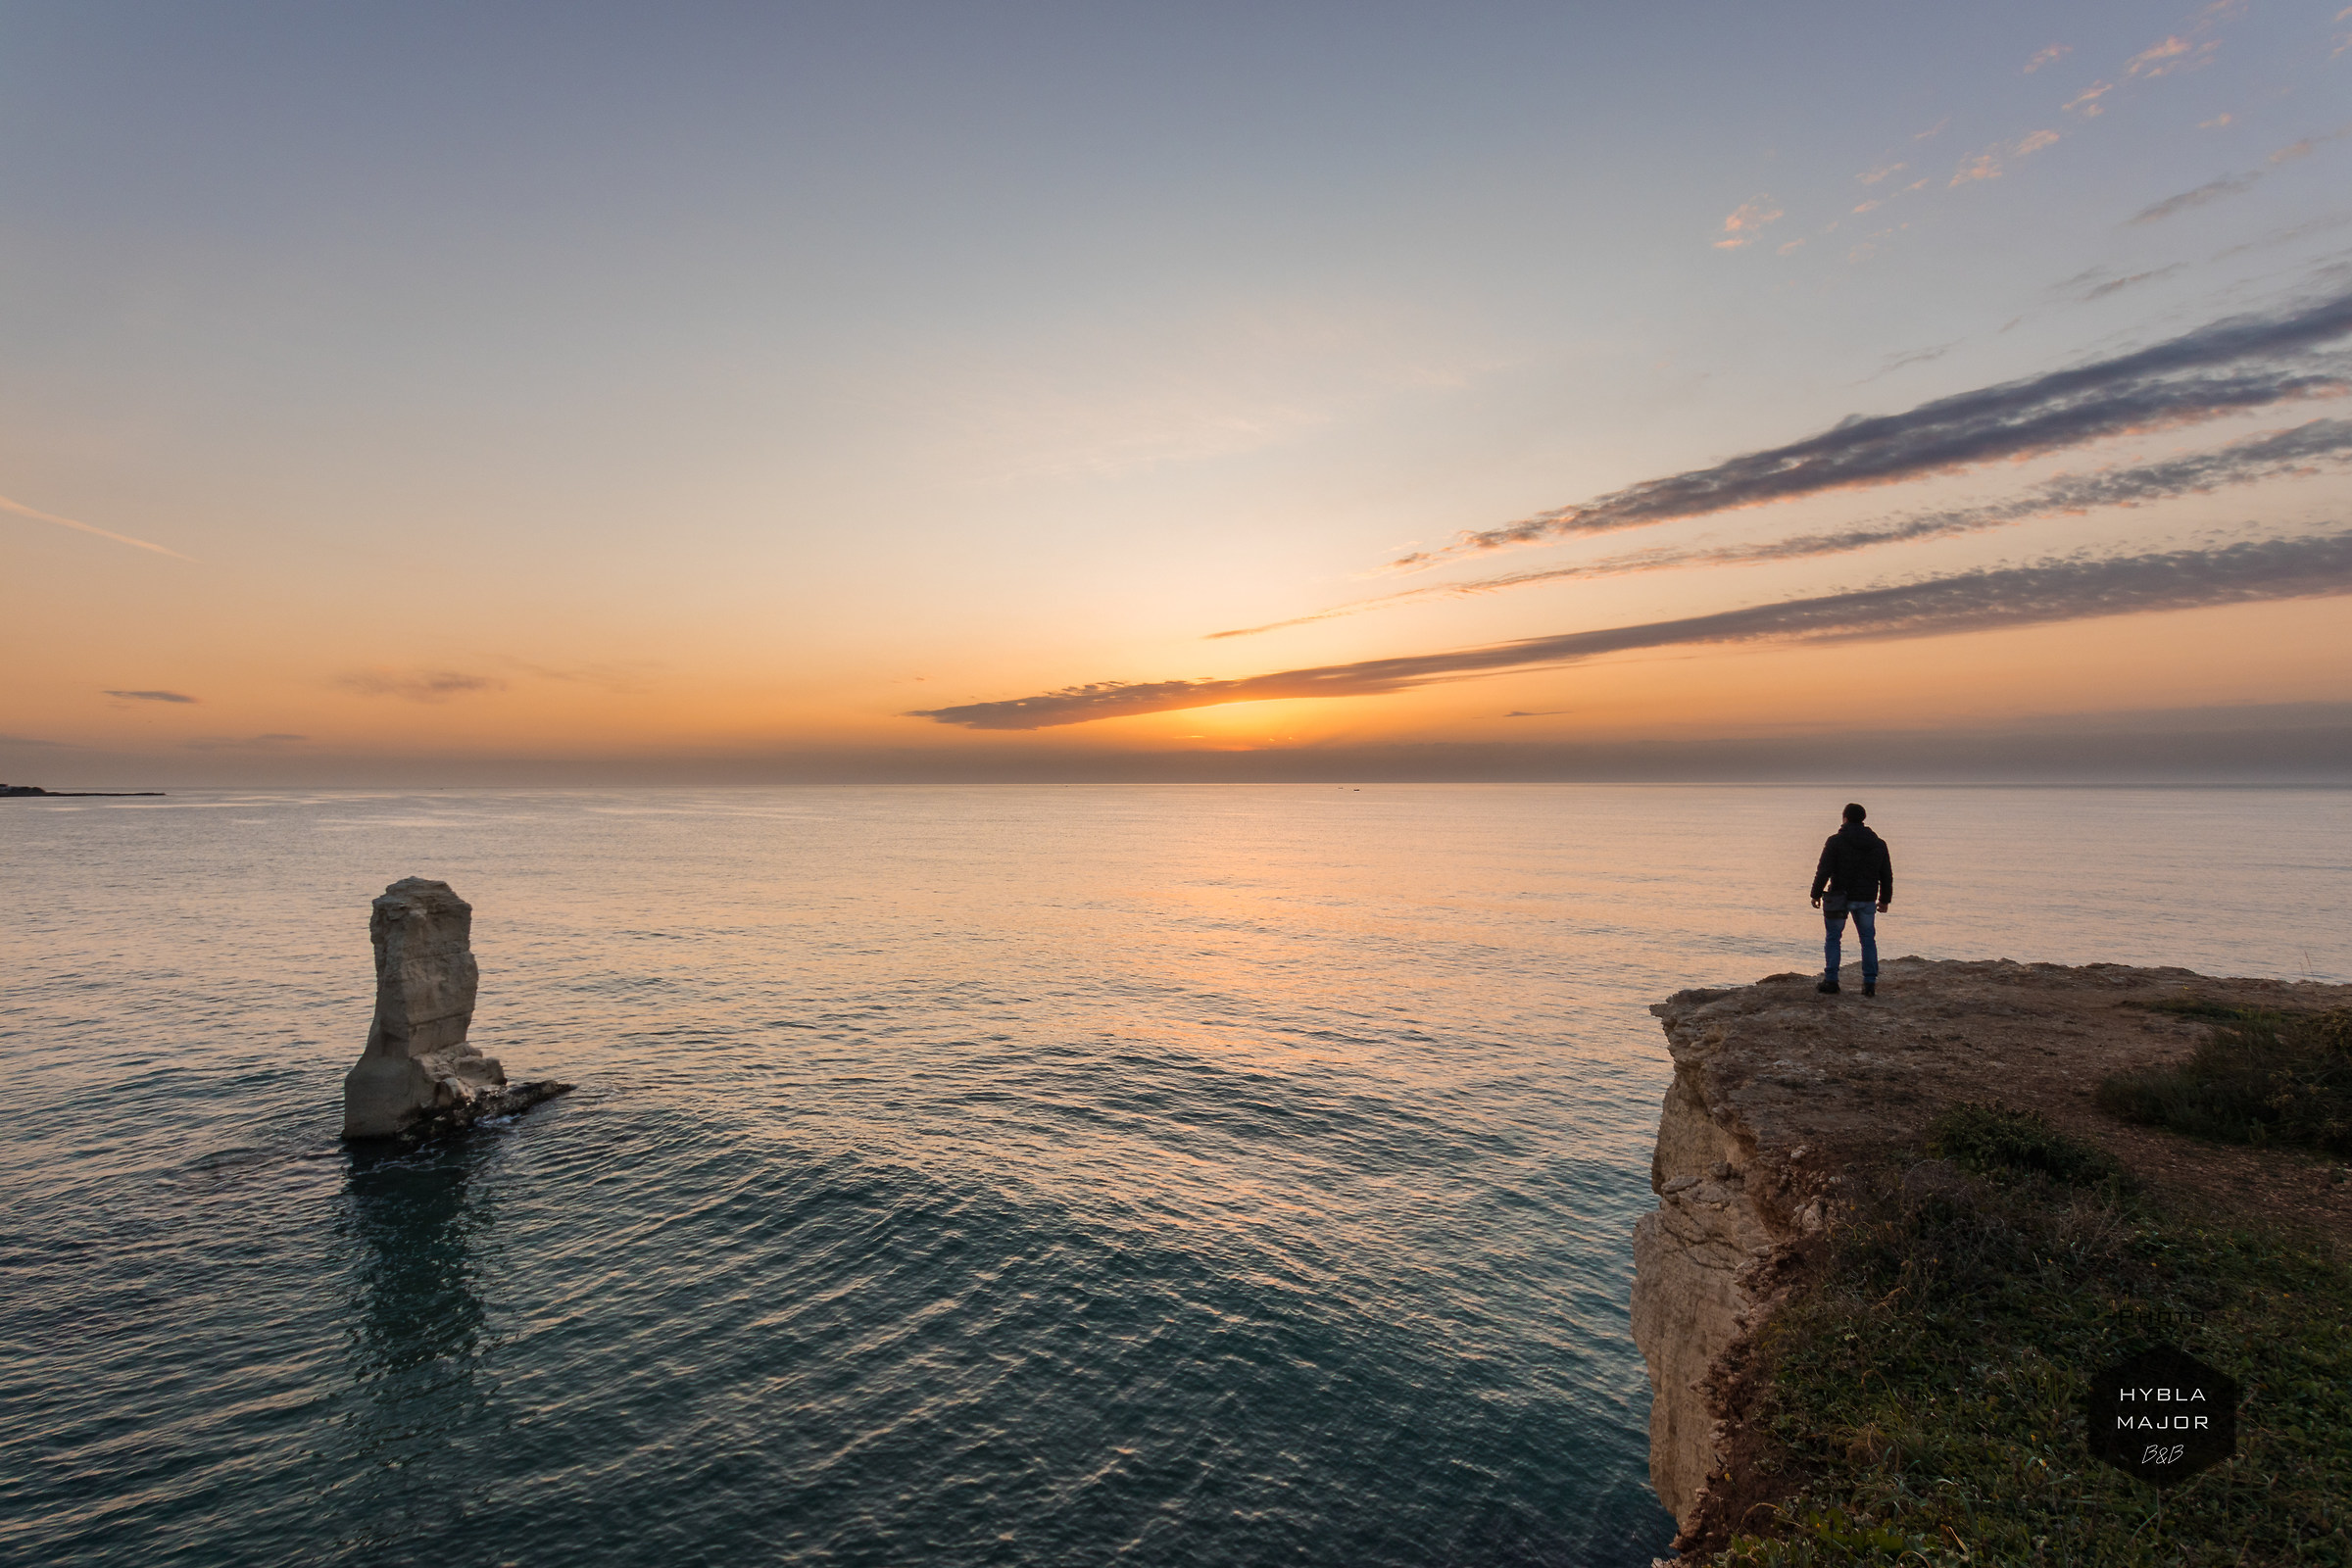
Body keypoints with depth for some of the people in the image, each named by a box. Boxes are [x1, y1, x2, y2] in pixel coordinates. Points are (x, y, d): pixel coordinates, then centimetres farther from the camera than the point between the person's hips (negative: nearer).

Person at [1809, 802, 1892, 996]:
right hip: (1867, 899, 4)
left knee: (1832, 938, 6)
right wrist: (1885, 900, 19)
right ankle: (1869, 984, 9)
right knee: (1868, 940, 11)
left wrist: (1816, 894, -5)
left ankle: (1831, 981, 4)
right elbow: (1887, 875, 10)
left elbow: (1823, 871, -13)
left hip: (1840, 897, -4)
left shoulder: (1836, 841, -9)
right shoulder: (1878, 843, 6)